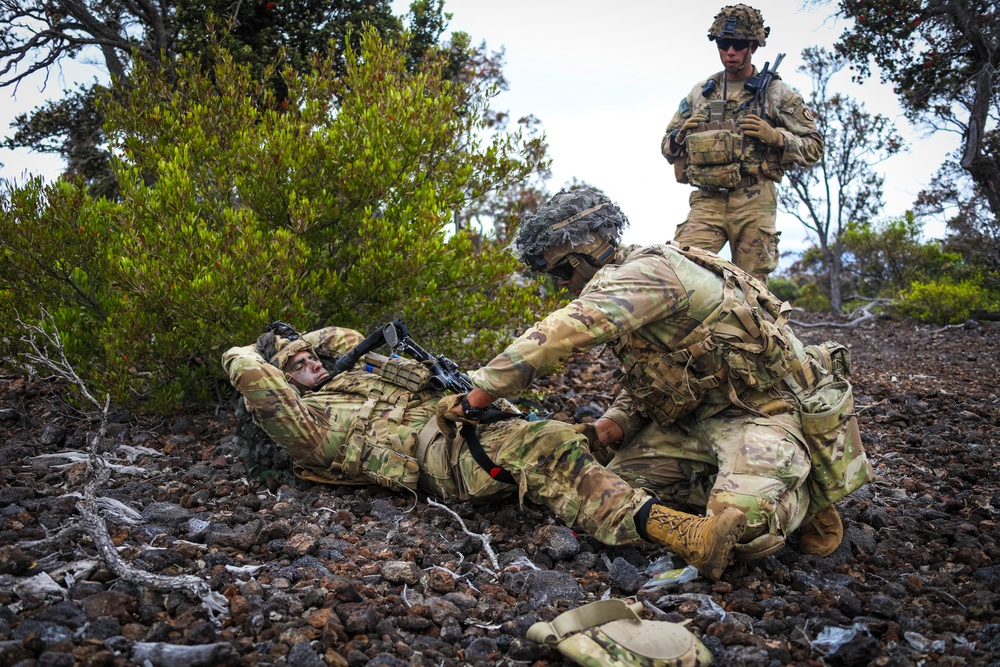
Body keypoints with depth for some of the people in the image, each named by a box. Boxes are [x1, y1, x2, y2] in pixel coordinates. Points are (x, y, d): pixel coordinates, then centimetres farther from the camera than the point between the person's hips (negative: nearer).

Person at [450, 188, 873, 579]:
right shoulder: (622, 285, 12)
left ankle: (801, 494, 4)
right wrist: (617, 421, -3)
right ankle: (741, 490, 5)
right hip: (700, 414, 9)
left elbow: (565, 331, -35)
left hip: (767, 411, -9)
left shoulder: (648, 270, -21)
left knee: (742, 525, -30)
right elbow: (641, 380, 19)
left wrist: (483, 389, -32)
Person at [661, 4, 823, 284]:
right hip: (707, 201, 2)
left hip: (754, 202, -2)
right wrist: (681, 134, 1)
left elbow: (813, 147, 9)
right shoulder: (700, 93, 19)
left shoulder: (777, 92, 11)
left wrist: (776, 137, -8)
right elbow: (667, 146, 24)